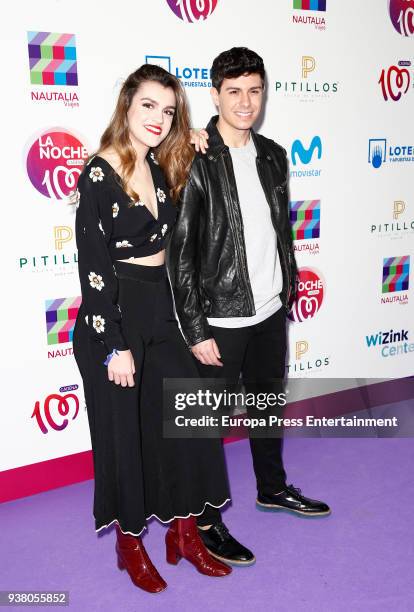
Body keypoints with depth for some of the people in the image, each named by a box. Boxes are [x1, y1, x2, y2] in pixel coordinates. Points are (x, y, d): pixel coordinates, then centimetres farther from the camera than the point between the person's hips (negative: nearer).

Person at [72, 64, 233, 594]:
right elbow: (92, 269, -15)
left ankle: (184, 531, 29)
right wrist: (114, 347, -16)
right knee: (124, 430, 7)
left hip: (162, 312, 7)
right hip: (114, 318, -6)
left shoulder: (161, 171, 8)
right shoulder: (98, 176, -13)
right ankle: (130, 541, 28)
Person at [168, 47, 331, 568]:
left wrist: (288, 288, 14)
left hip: (270, 311, 7)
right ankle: (207, 518, 27)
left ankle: (272, 488, 45)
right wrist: (196, 330, -16)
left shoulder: (273, 155, 5)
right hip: (220, 319, -6)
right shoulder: (195, 162, -15)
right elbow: (180, 252, -16)